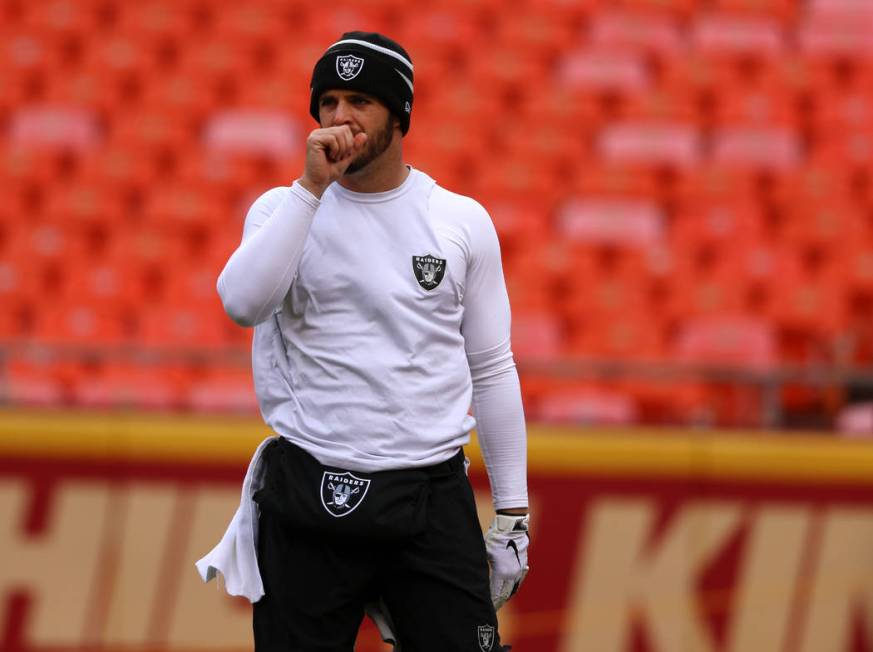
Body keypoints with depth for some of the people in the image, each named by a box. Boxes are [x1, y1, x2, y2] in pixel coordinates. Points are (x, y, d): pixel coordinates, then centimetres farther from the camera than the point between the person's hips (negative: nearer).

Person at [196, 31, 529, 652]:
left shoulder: (463, 221, 7)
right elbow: (243, 303, -16)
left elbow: (491, 370, 10)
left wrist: (513, 515, 7)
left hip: (432, 499, 1)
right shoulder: (285, 209, 5)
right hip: (309, 500, 0)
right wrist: (312, 188, -16)